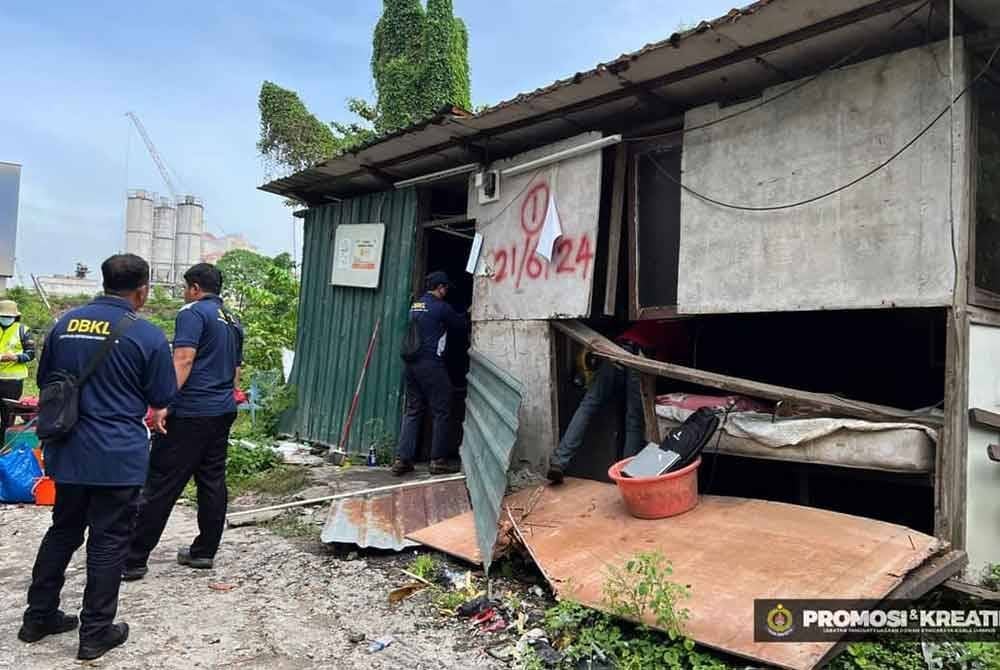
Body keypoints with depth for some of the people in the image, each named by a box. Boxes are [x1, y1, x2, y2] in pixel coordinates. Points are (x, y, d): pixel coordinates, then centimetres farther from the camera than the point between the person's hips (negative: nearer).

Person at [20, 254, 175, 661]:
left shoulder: (65, 323, 3)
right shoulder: (147, 335, -13)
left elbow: (44, 380, 15)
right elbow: (160, 401, -6)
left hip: (68, 452, 6)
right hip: (119, 456, -5)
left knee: (62, 532, 21)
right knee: (108, 542, 6)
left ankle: (38, 617, 33)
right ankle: (95, 633, 16)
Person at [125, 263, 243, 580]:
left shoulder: (193, 313, -6)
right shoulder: (233, 321, 18)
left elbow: (183, 360, -18)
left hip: (190, 413, -8)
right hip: (224, 412, 8)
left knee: (160, 485, -3)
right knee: (213, 482, 11)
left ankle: (133, 559, 2)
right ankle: (204, 552, 19)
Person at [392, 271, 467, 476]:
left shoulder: (415, 305, 14)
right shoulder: (441, 307, -8)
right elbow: (461, 325, 4)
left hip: (411, 364, 8)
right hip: (431, 364, -7)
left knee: (413, 411, 11)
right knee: (441, 412, 2)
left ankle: (402, 459, 8)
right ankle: (438, 461, 4)